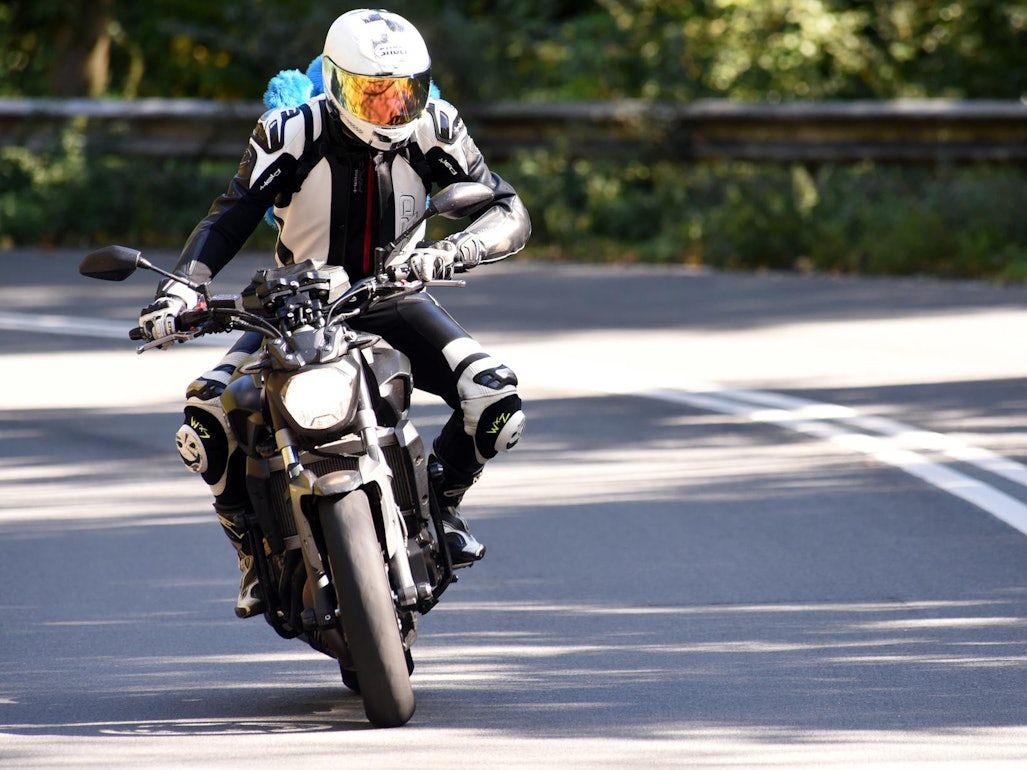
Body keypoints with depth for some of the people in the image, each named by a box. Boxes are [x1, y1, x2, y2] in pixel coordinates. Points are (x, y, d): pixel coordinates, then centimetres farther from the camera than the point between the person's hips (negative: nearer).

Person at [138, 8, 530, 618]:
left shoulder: (433, 130, -14)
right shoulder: (292, 133, -18)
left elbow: (511, 214, -16)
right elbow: (230, 218, -18)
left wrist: (453, 251, -37)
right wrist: (179, 290, -35)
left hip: (394, 301, 1)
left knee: (496, 404, -23)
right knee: (207, 415, -25)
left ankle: (443, 494, 10)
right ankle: (256, 546, 1)